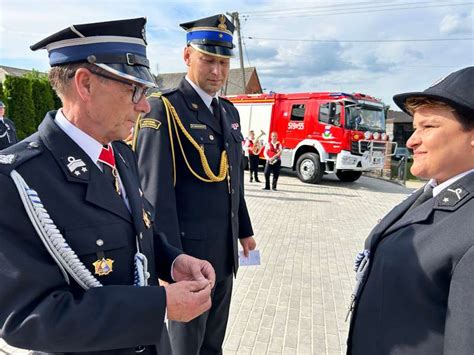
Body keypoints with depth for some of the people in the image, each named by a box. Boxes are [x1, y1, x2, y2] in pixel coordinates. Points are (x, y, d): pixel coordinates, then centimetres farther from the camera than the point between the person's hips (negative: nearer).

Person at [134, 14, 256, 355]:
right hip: (188, 249, -7)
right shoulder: (164, 108, -13)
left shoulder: (229, 111, 10)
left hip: (225, 249, 7)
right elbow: (156, 191, -18)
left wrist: (244, 230, 17)